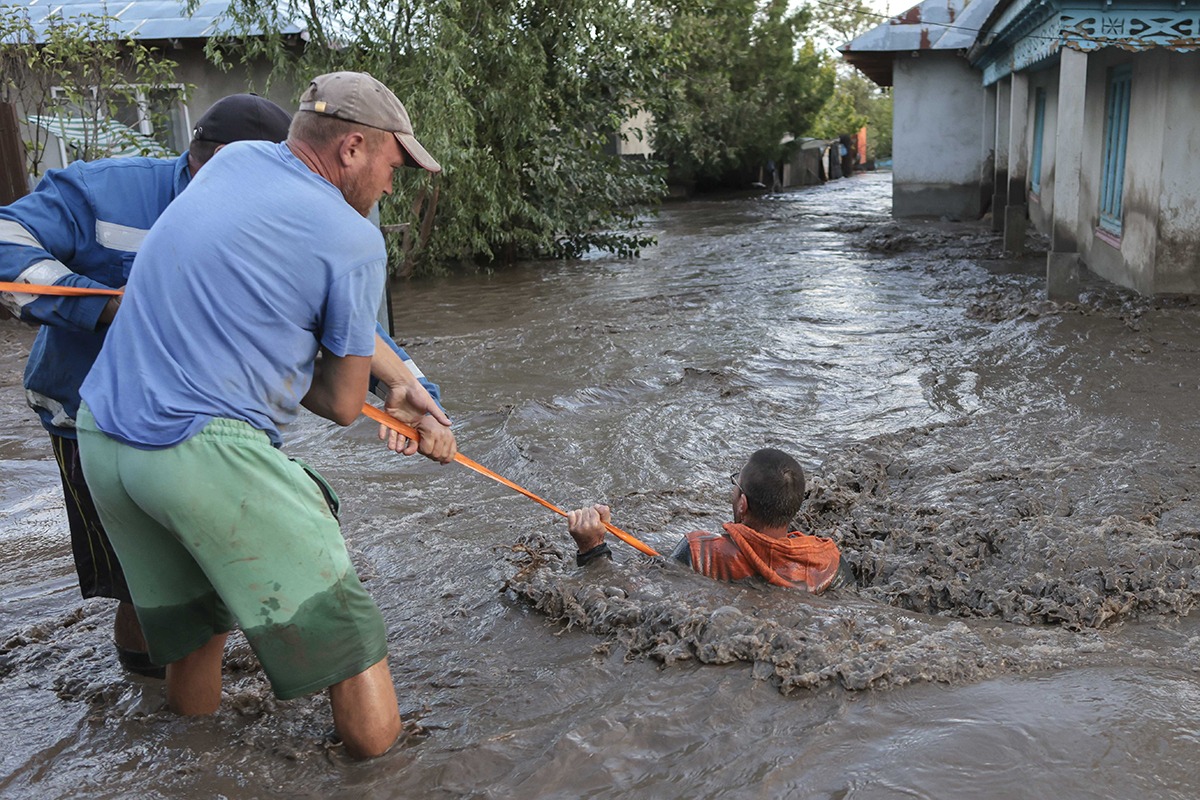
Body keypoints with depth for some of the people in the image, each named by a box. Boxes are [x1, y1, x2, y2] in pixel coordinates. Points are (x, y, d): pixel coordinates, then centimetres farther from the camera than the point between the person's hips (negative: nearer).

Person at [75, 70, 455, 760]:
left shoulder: (235, 160, 13)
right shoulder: (355, 240, -9)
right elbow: (343, 405, 0)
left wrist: (407, 387, 20)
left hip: (101, 438, 9)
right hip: (209, 452, -8)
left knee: (193, 623, 25)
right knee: (339, 621, 4)